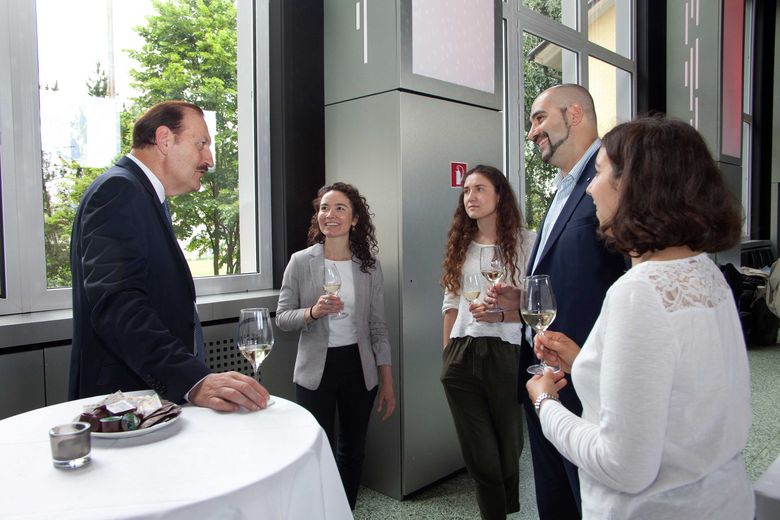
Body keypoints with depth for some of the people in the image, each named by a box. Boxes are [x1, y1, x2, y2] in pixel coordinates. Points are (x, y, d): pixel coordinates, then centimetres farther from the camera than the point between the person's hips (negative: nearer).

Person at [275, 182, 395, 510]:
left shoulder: (370, 266, -1)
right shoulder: (300, 262, -6)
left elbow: (378, 326, 3)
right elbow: (282, 318, -3)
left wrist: (387, 381, 3)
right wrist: (312, 312, -24)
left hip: (359, 368, 2)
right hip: (316, 371, -2)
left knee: (353, 451, 16)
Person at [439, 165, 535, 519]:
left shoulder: (525, 241, -4)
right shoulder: (460, 244, 11)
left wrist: (500, 315, -21)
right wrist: (446, 354, 13)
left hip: (506, 355, -3)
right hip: (461, 358, 4)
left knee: (508, 450, 12)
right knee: (480, 455, 10)